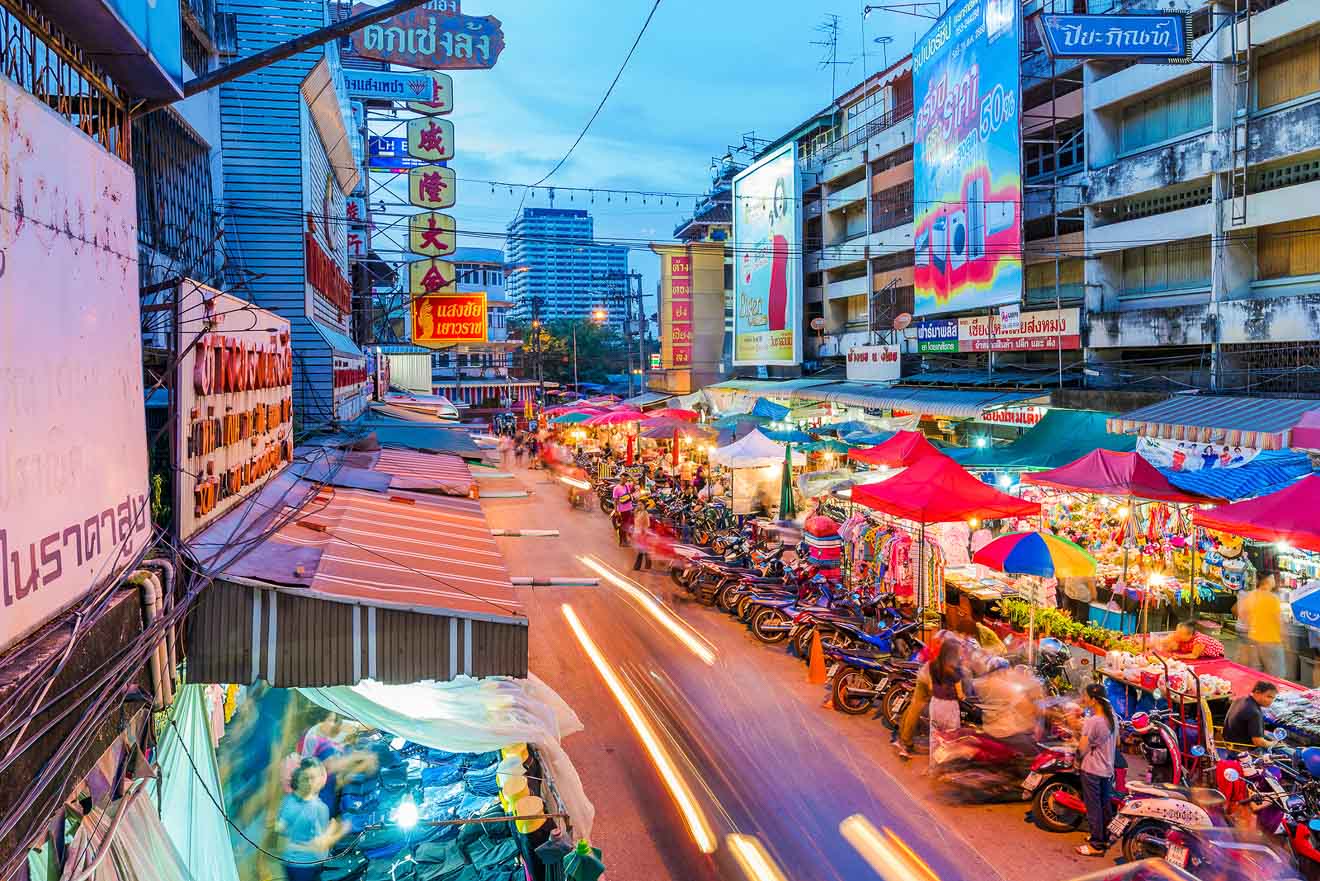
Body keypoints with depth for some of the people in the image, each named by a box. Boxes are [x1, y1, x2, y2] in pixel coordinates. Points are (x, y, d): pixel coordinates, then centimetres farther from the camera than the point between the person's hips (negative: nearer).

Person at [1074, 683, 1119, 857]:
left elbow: (1082, 749, -20)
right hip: (1108, 769, 8)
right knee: (1106, 806, 19)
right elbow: (1116, 743, 14)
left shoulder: (1091, 721, -24)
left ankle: (1096, 845, 9)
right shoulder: (1113, 718, 1)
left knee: (1093, 808, 2)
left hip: (1092, 770, -8)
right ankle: (1105, 838, 32)